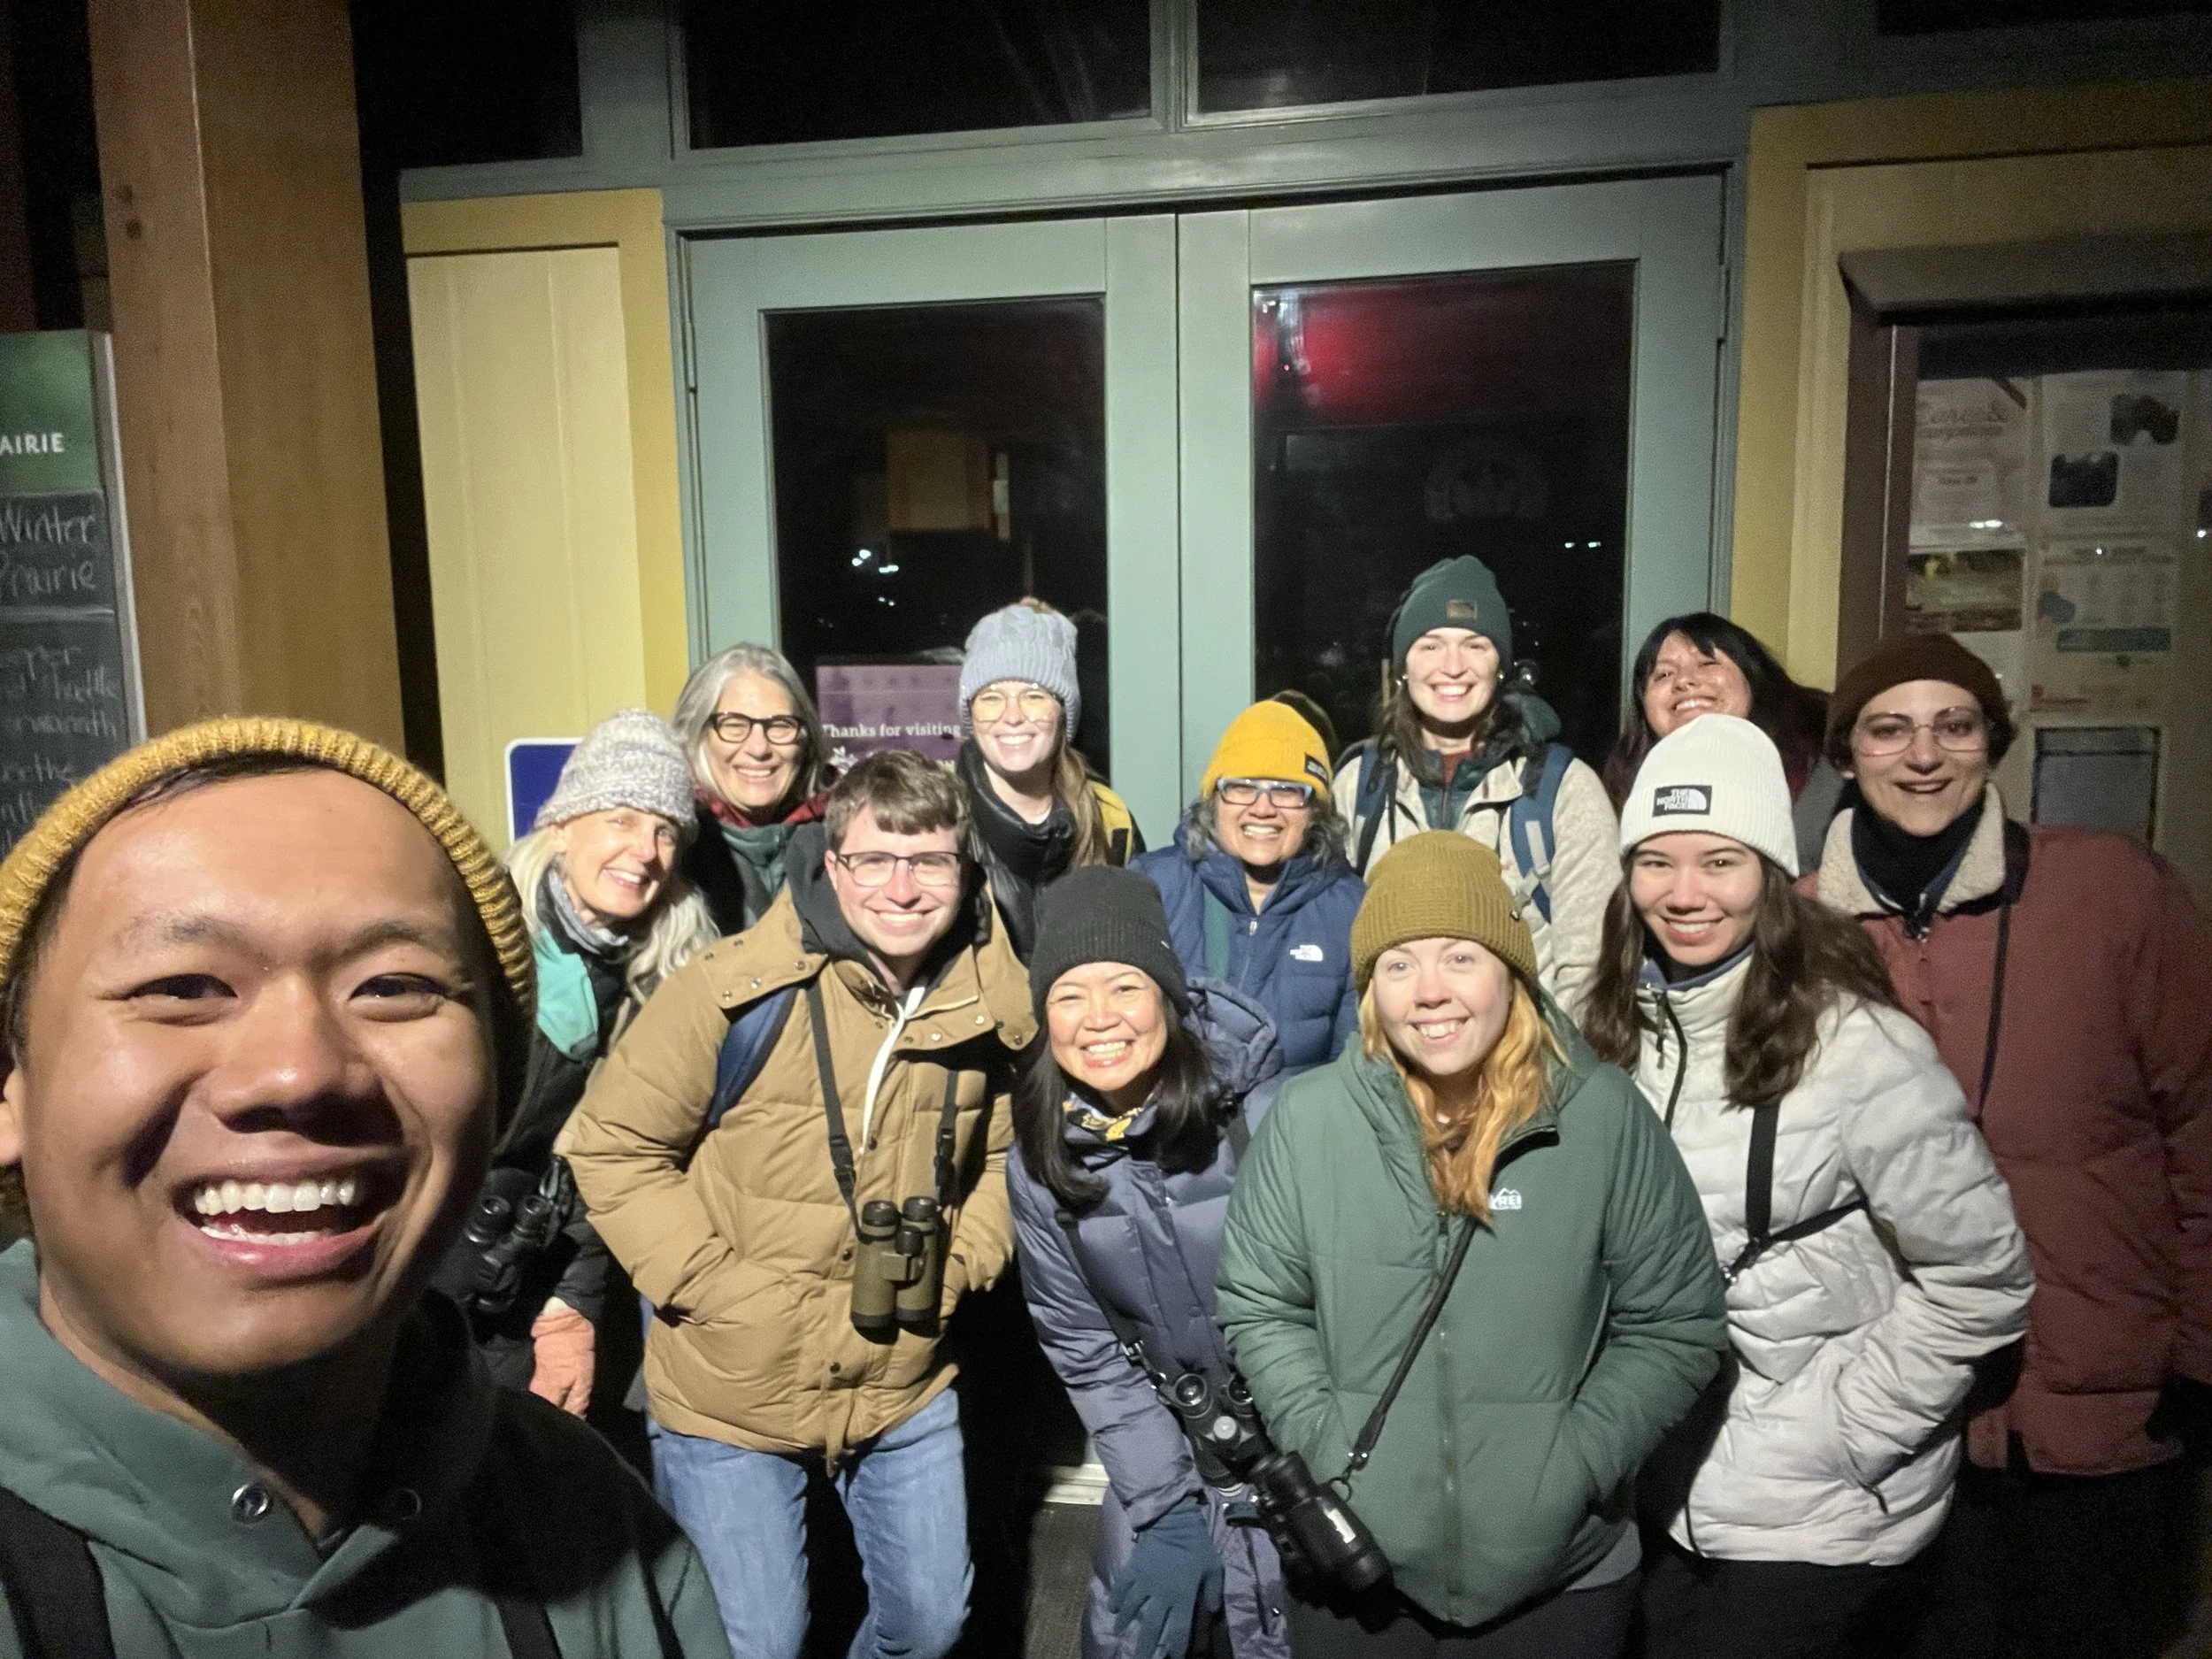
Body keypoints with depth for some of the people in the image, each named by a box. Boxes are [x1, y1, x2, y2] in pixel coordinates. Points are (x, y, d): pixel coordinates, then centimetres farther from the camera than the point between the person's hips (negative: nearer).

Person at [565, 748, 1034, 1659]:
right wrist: (711, 1284, -16)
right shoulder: (736, 993, -22)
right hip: (732, 1392, -3)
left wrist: (962, 1265, -3)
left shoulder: (993, 1008, -8)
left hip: (906, 1384, 4)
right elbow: (613, 1147, -13)